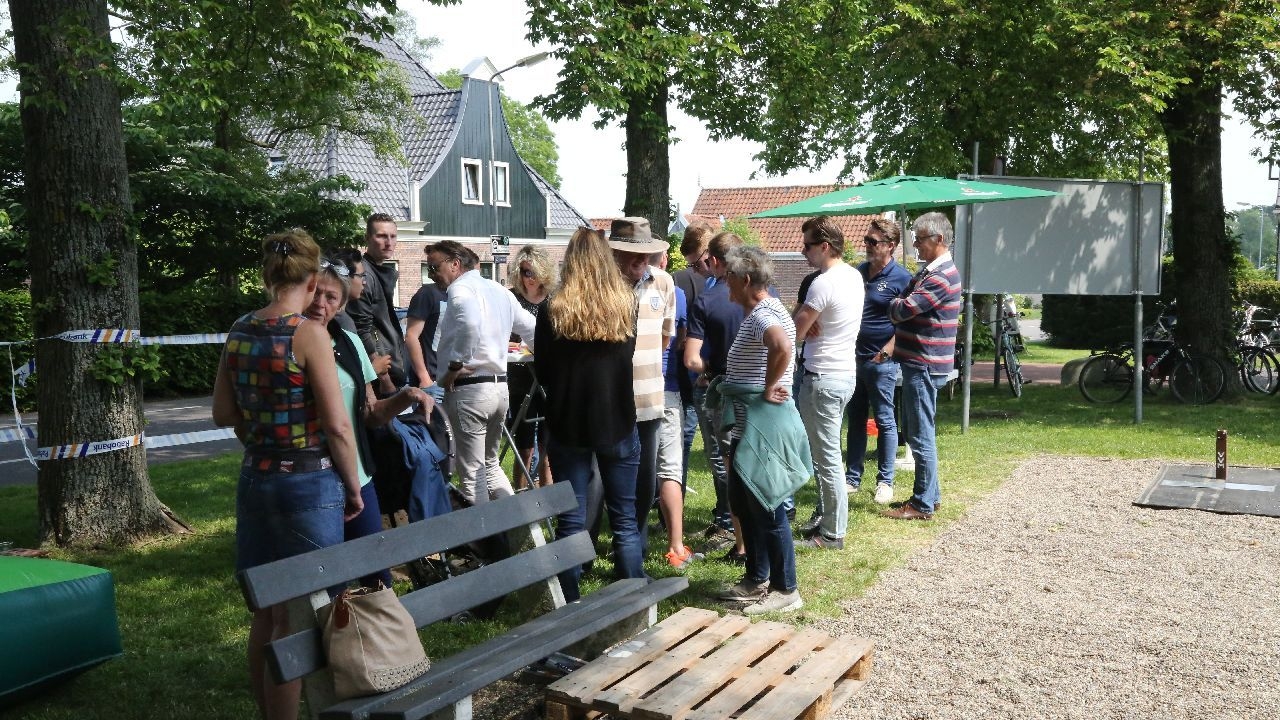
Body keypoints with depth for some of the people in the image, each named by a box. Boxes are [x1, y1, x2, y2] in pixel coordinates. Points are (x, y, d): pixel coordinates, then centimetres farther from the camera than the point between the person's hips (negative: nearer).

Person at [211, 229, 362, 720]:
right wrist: (353, 488, -4)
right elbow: (337, 425, -16)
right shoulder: (308, 333, -15)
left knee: (265, 613, 18)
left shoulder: (239, 332, 4)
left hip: (255, 479, 7)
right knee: (294, 620, 3)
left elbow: (223, 414, 11)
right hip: (309, 483, -7)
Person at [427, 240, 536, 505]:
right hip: (500, 386, 9)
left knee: (471, 473, 1)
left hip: (468, 388, -9)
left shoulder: (460, 289, -11)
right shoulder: (498, 290, 14)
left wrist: (454, 365, -20)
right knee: (490, 464, 21)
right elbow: (530, 328, 18)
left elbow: (470, 324, -31)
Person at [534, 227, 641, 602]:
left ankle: (570, 603, 10)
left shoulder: (554, 310, -9)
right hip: (618, 421, 1)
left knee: (571, 520, 6)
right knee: (625, 518, 10)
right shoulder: (626, 305, -4)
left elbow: (541, 371, 1)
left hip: (568, 424, -1)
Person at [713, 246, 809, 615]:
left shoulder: (761, 315, -19)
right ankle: (757, 579, 31)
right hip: (748, 426, 11)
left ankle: (786, 590, 12)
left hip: (763, 427, -11)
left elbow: (781, 346, -41)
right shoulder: (759, 311, 14)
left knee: (767, 508, -1)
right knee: (743, 503, 18)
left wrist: (768, 389, -28)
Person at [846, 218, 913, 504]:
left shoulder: (901, 278, -9)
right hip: (854, 357, 6)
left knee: (885, 421, 4)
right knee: (856, 419, 12)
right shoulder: (858, 272, 10)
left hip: (881, 361, -6)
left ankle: (885, 481, 13)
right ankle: (852, 476, 21)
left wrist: (887, 351, -19)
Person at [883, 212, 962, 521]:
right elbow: (904, 313, 15)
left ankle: (923, 504, 5)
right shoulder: (930, 272, 16)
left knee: (921, 436, -3)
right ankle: (929, 494, 26)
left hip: (924, 365, -10)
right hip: (918, 362, 10)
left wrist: (895, 304, 0)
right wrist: (894, 344, 1)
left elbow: (902, 310, -21)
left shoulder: (941, 277, -18)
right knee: (918, 433, 17)